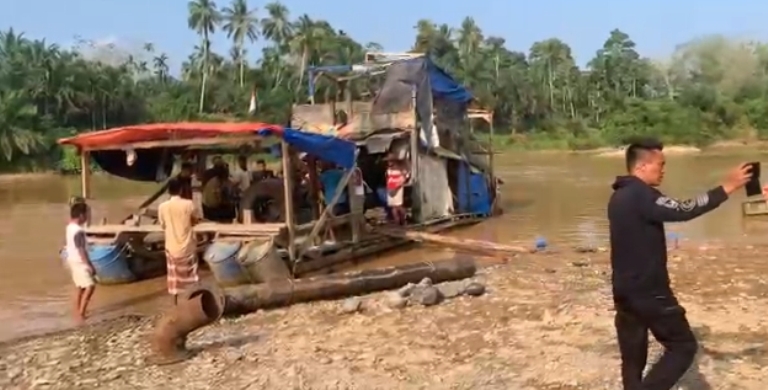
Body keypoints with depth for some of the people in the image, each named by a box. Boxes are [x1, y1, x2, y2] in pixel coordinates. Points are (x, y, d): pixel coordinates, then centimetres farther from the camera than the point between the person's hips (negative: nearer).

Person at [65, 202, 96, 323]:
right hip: (79, 262, -10)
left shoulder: (70, 227, 6)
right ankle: (80, 314, -14)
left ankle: (77, 312, 29)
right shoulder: (78, 231, -24)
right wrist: (90, 265, -21)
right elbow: (81, 250, -24)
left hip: (73, 260, 10)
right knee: (90, 286, -13)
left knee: (80, 286, 20)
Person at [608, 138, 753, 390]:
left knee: (632, 357, 14)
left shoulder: (620, 196, 11)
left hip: (625, 291, 9)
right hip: (649, 292, -9)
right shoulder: (641, 196, -19)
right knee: (683, 346, 6)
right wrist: (727, 188, -22)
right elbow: (683, 211, -27)